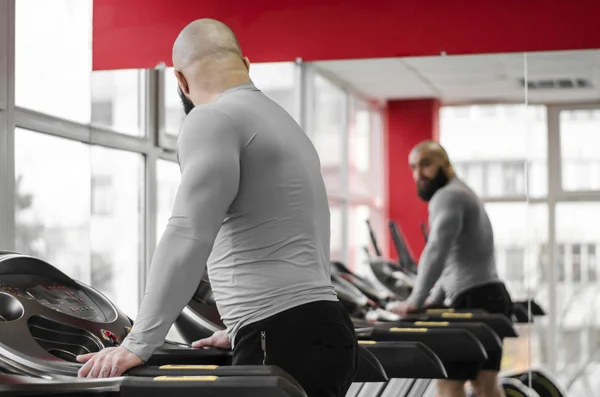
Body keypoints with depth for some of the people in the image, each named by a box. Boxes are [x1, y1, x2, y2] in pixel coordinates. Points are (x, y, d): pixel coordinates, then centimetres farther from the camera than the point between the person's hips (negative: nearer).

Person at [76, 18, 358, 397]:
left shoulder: (214, 118, -7)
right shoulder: (284, 122, 24)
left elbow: (187, 238, -18)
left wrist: (137, 346, -18)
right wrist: (240, 331, 36)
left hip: (286, 342, -9)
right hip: (316, 330, 9)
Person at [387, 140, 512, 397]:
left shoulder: (446, 196, -9)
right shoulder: (461, 194, 24)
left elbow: (436, 252, -23)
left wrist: (415, 301, -25)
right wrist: (435, 299, 23)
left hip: (475, 300, -10)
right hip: (491, 298, 10)